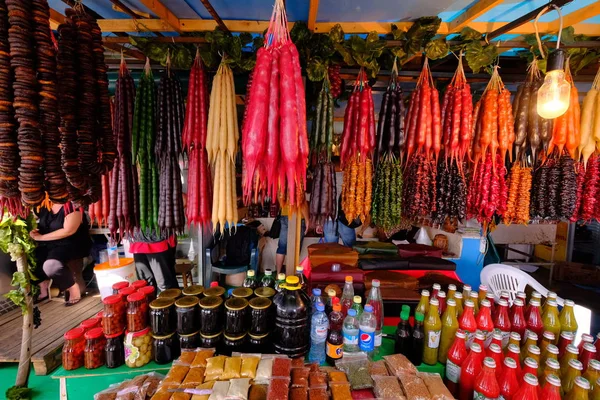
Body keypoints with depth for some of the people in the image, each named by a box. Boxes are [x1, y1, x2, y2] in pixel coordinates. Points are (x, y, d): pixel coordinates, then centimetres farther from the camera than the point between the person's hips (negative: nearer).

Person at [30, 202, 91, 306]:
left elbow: (68, 231, -22)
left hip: (71, 244, -8)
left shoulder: (71, 204, -16)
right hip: (48, 244, 8)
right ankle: (43, 286, 10)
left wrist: (40, 237, -15)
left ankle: (73, 287, -6)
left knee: (50, 265, -30)